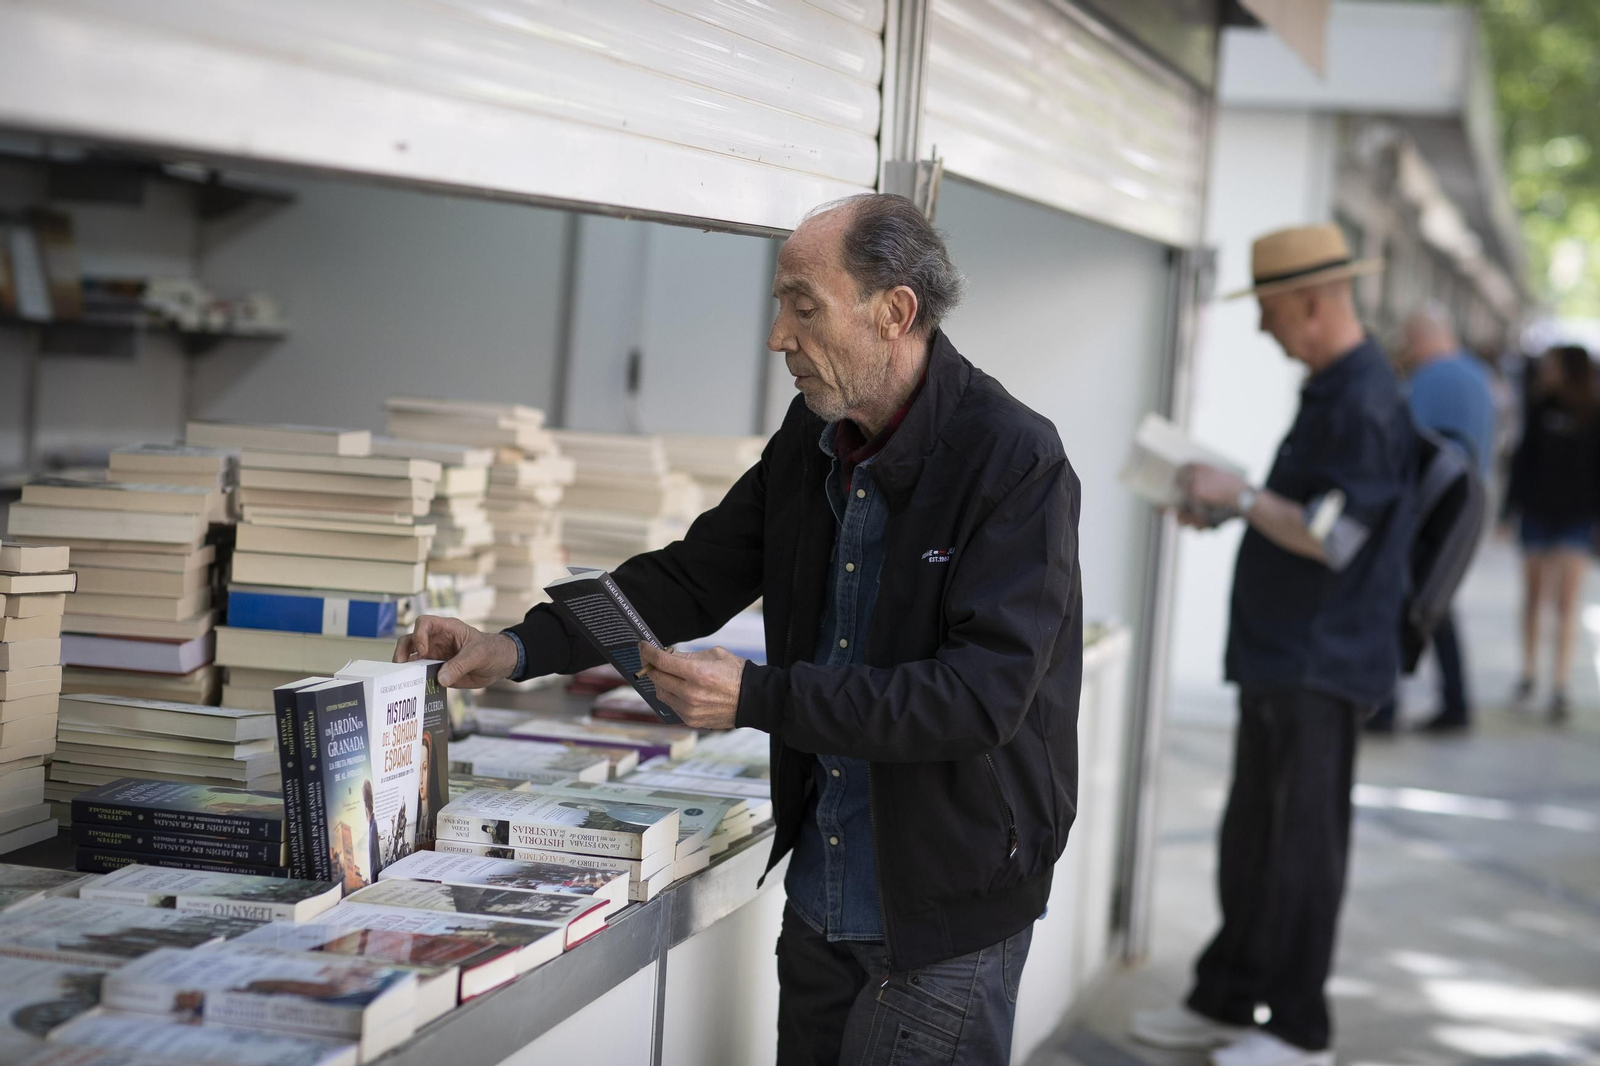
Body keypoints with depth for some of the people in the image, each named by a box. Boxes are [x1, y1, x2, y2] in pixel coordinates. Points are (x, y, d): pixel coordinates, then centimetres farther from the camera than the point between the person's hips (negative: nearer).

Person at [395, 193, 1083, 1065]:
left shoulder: (1015, 462, -20)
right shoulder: (810, 440, 4)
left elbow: (987, 693, -27)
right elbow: (692, 577, 11)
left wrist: (759, 698, -28)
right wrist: (519, 650, -2)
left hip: (942, 918, -7)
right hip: (819, 895, 7)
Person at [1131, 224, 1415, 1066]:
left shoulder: (1364, 404, -18)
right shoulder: (1331, 392, 15)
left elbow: (1330, 537, -23)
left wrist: (1241, 494, -14)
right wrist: (1226, 510, 13)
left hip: (1323, 665, -10)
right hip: (1279, 654, 10)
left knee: (1302, 846, -2)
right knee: (1251, 835, 16)